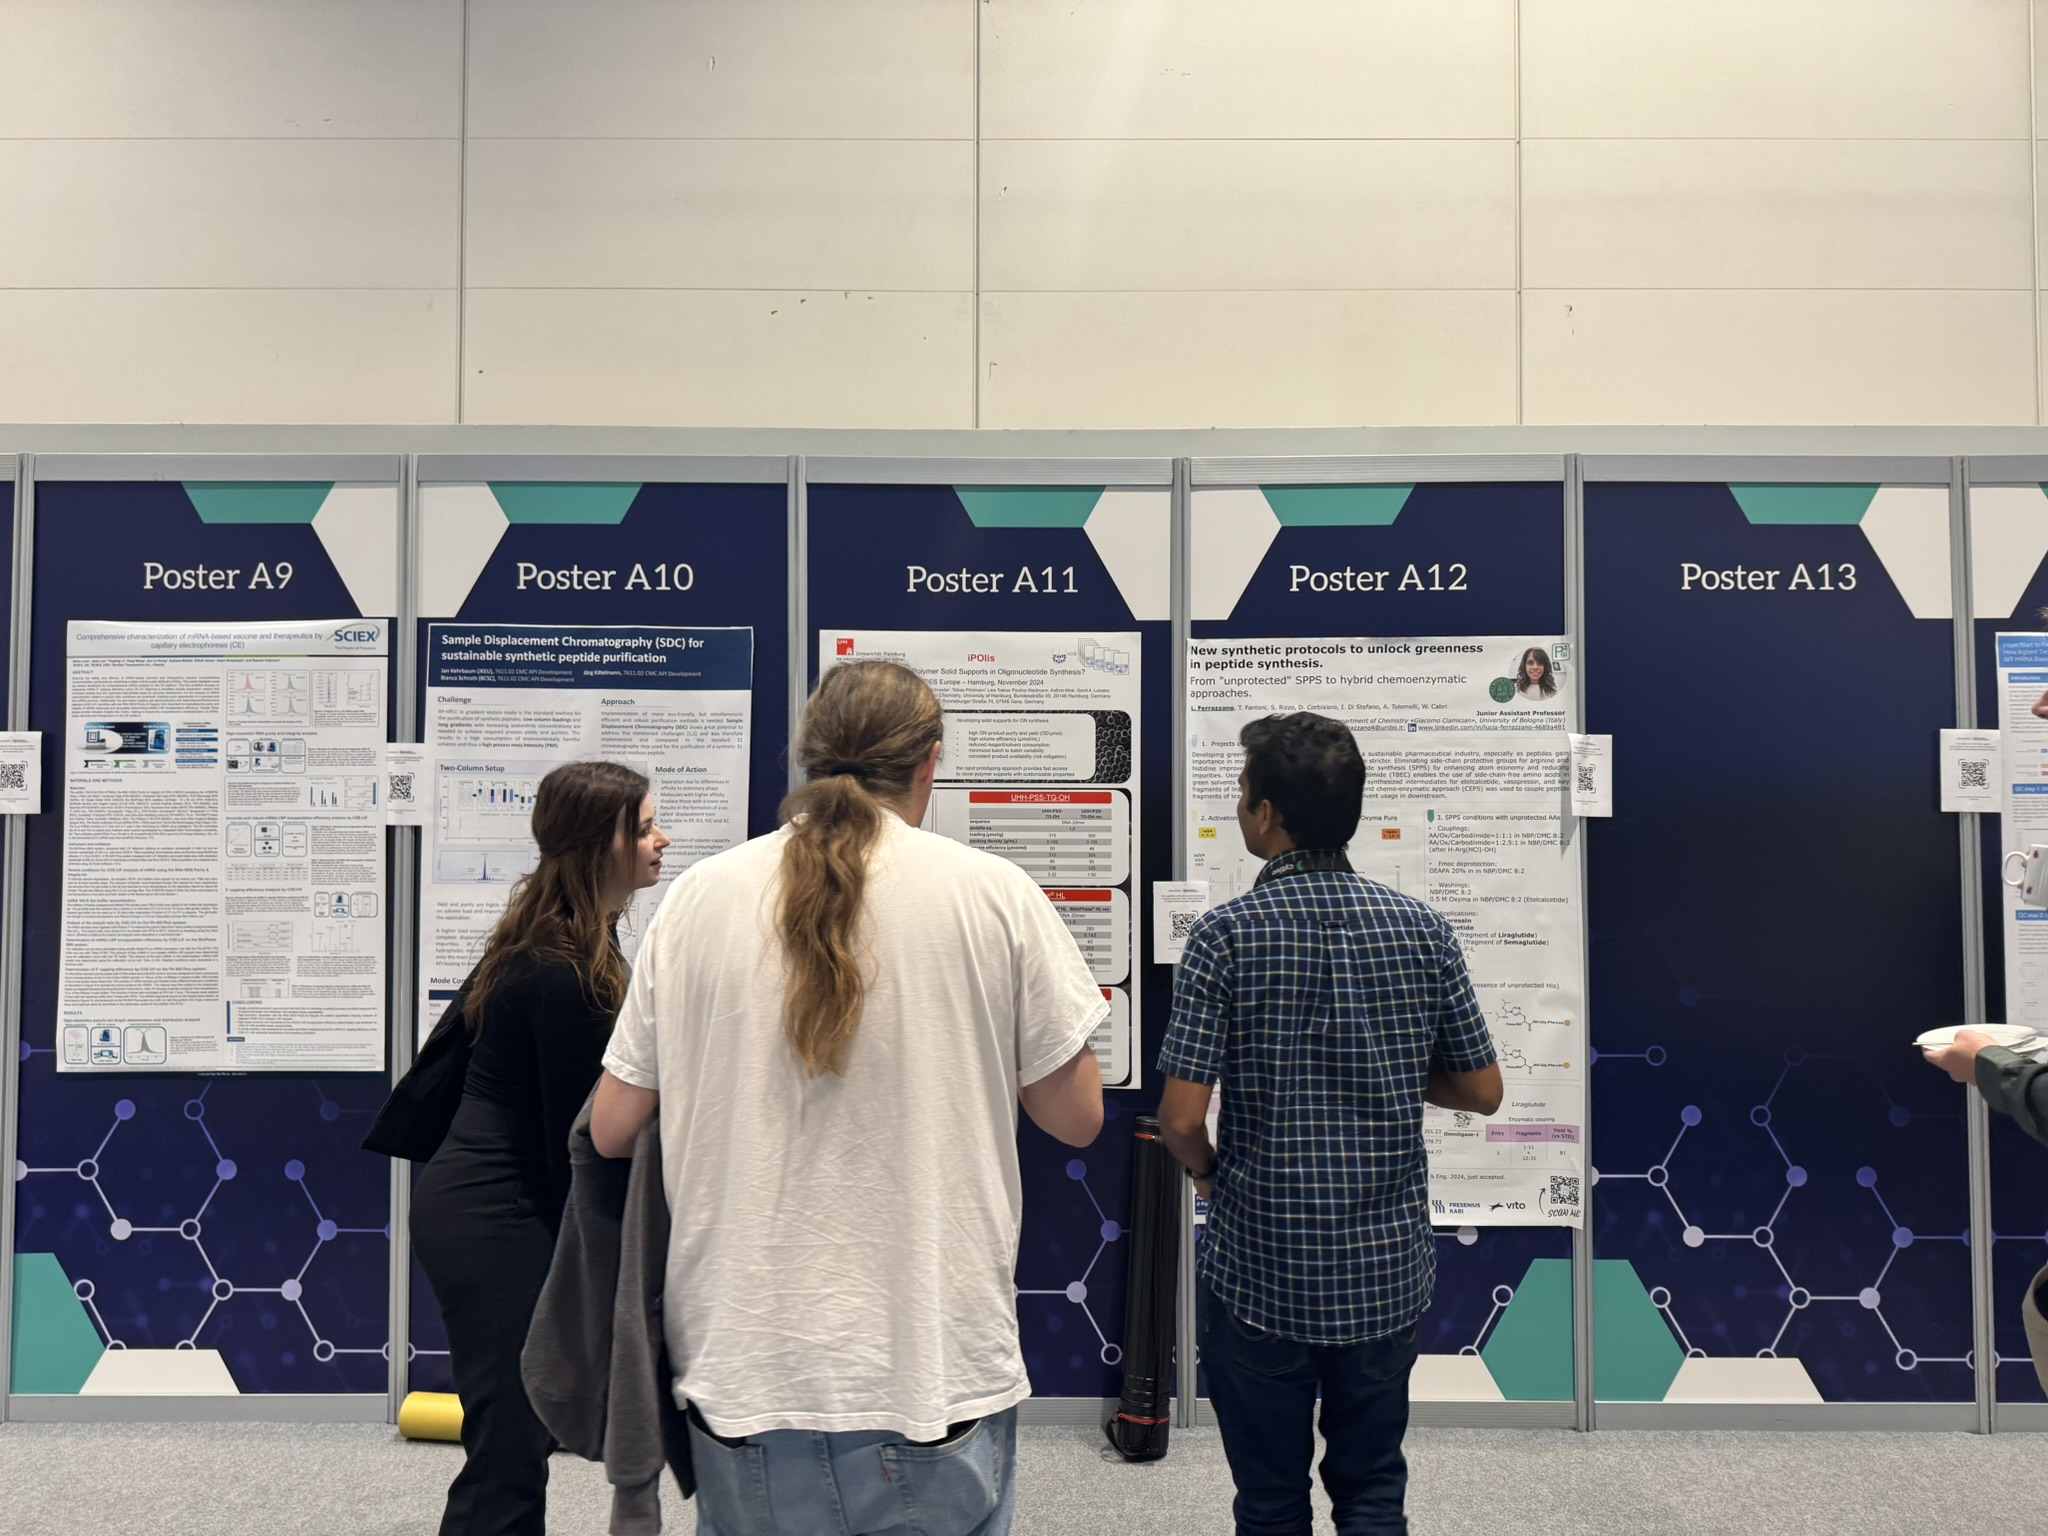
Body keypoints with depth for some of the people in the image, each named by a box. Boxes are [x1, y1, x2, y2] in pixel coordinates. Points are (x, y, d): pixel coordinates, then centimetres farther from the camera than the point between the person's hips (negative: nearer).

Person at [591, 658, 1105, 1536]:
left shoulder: (699, 897, -2)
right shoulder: (993, 894, -7)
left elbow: (611, 1130, 4)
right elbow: (1075, 1117, -1)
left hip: (744, 1378, 2)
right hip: (937, 1369, -2)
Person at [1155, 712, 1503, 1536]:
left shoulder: (1227, 933, -15)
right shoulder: (1422, 929, -5)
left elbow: (1182, 1117, -17)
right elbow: (1482, 1092, 2)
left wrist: (1206, 1170, 4)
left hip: (1261, 1271, -3)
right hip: (1388, 1267, 3)